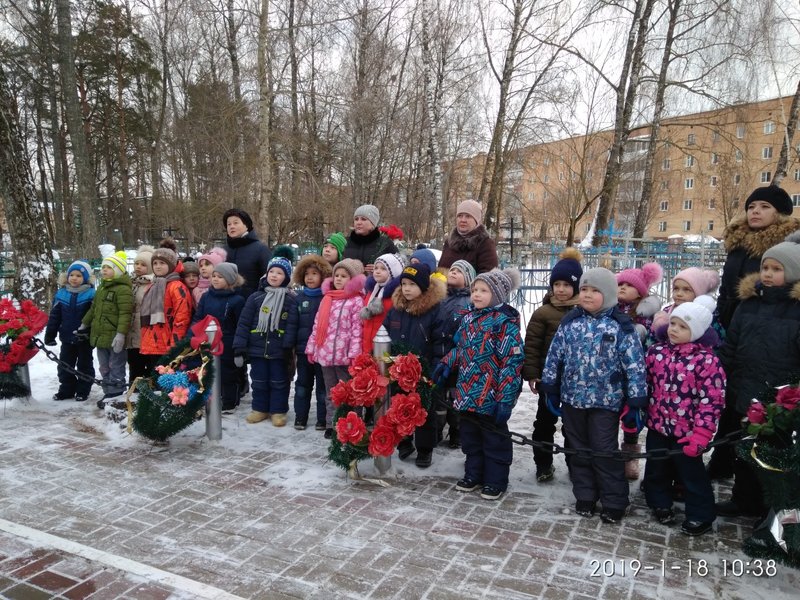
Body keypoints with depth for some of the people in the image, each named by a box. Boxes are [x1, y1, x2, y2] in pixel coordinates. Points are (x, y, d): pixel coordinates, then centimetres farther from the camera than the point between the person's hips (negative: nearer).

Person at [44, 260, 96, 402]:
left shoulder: (91, 294, -11)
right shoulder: (61, 294, 1)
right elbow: (54, 317, 4)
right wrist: (50, 335, 2)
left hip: (85, 338, -4)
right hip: (67, 338, 4)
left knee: (84, 365, 9)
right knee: (65, 365, 12)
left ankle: (83, 391, 19)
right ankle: (66, 390, 25)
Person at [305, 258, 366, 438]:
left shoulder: (356, 300, -6)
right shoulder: (327, 298, 14)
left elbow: (357, 329, -12)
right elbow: (317, 325, 15)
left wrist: (354, 353, -18)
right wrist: (311, 348, 12)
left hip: (344, 354, -6)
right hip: (325, 353, 6)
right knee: (330, 392, 16)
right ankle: (331, 424, 26)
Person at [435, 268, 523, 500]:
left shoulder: (505, 322, -16)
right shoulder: (469, 318, 7)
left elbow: (511, 362, -19)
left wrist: (505, 398, -22)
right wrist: (446, 364, 6)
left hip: (491, 395, -7)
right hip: (467, 392, 7)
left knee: (494, 438, 9)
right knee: (469, 436, 18)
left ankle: (496, 480, 24)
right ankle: (473, 474, 34)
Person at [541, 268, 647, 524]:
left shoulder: (621, 326, -10)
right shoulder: (570, 322, 1)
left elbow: (635, 365, -10)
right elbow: (554, 356, 7)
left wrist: (635, 402, -11)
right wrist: (550, 390, 8)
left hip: (606, 401, -4)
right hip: (572, 399, 4)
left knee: (605, 453, 3)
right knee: (579, 450, 14)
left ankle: (614, 502, 19)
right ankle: (585, 496, 29)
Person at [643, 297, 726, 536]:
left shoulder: (706, 360, -15)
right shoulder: (656, 351, -2)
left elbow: (712, 400, -15)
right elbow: (643, 384, 8)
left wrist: (700, 434, -18)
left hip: (686, 431, -4)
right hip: (656, 425, 4)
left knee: (692, 473, 11)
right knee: (656, 468, 20)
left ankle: (701, 515, 30)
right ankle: (660, 503, 41)